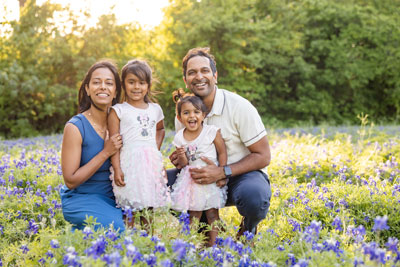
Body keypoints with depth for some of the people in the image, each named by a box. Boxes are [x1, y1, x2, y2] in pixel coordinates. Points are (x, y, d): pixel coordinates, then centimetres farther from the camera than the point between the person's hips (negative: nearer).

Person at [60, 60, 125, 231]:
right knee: (121, 229, -28)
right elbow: (71, 181, -15)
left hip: (112, 198, 6)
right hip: (81, 199, -6)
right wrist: (106, 153, -20)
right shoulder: (75, 127, -14)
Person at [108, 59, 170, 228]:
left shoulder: (155, 109, 13)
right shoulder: (118, 111, 0)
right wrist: (117, 169, -13)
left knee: (150, 206, 8)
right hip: (129, 163, -4)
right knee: (129, 207, -5)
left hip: (152, 163, 4)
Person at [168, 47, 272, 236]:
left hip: (243, 174, -4)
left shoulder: (240, 107, -15)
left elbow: (263, 156, -14)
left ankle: (248, 228, 1)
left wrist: (223, 172, -25)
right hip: (207, 178, 5)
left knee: (254, 197, -39)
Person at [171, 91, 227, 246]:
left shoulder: (212, 132, -11)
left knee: (211, 212, 0)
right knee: (193, 212, 11)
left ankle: (213, 242, 10)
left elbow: (222, 153, -4)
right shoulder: (179, 137, -2)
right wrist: (181, 157, -17)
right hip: (190, 180, 3)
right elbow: (183, 164, 5)